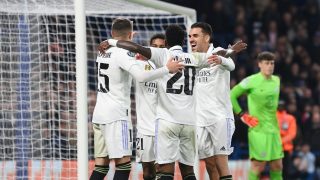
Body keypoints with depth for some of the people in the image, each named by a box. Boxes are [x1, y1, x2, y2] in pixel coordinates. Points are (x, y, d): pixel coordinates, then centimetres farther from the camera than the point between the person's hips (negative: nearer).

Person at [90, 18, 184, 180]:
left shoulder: (103, 53, 13)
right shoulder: (123, 53, -12)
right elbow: (142, 76, -26)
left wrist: (135, 59, 32)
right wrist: (167, 69, -18)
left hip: (99, 113, 8)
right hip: (116, 115, -8)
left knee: (101, 166, 8)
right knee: (123, 164, -8)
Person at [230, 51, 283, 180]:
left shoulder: (276, 80, 10)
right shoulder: (251, 81, -9)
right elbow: (231, 96, -3)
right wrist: (242, 115, -7)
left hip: (274, 130, 6)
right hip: (258, 130, -6)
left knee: (277, 166, 6)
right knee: (258, 166, -8)